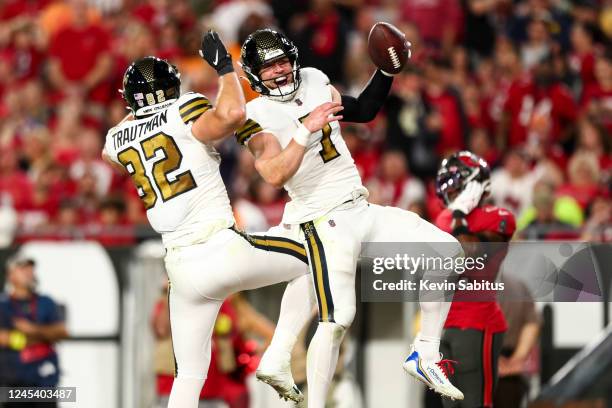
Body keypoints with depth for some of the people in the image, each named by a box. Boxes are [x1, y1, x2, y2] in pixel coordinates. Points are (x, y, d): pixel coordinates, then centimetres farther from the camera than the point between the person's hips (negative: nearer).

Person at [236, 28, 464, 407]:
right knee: (338, 319, -18)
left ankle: (426, 355, 6)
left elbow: (363, 111, 25)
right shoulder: (258, 116, -10)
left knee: (448, 251, 0)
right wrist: (306, 129, -31)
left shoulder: (313, 81, 11)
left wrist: (386, 72, 14)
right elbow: (274, 175, -25)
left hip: (363, 210, 8)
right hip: (324, 223, -8)